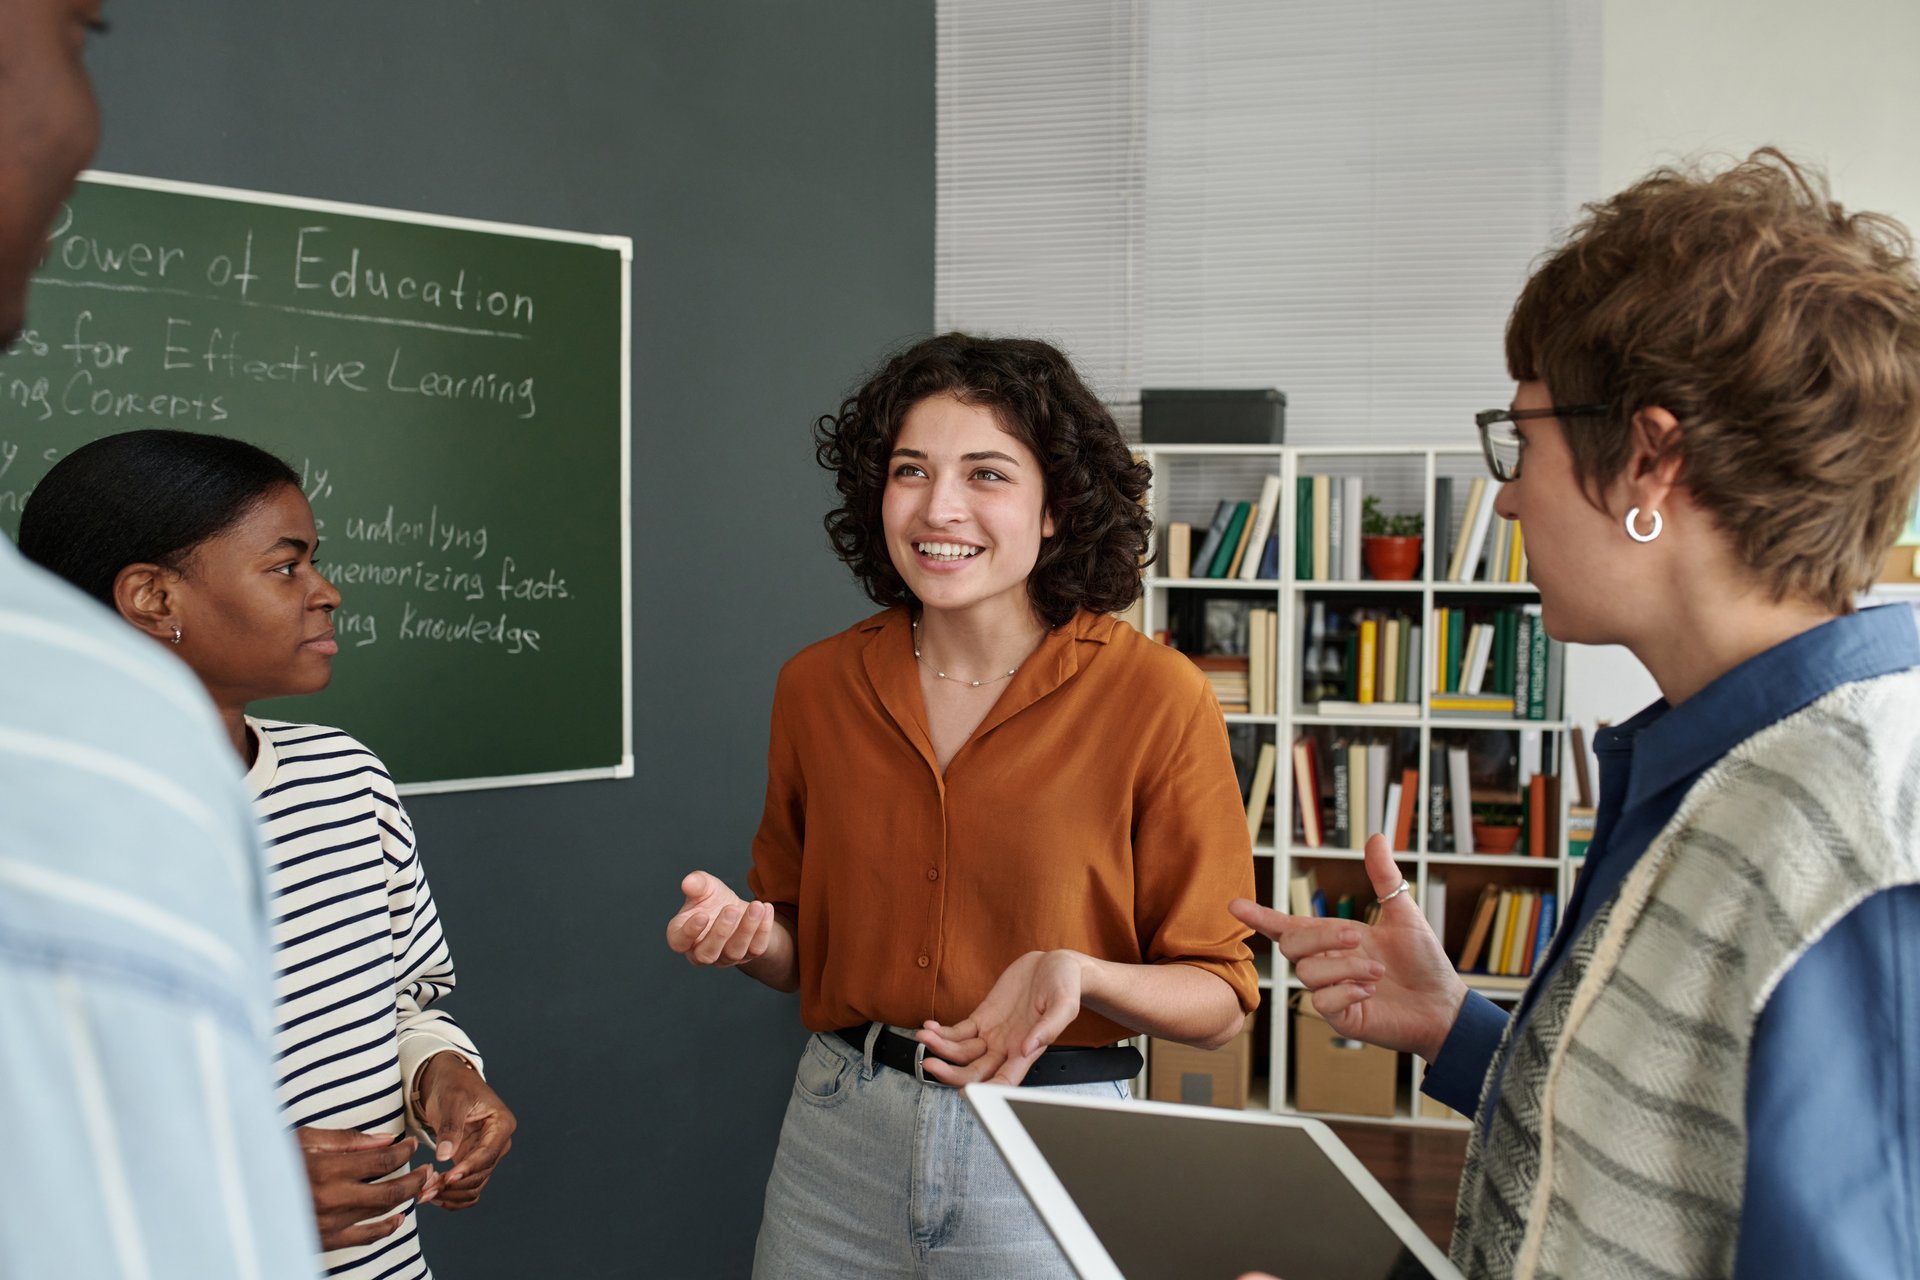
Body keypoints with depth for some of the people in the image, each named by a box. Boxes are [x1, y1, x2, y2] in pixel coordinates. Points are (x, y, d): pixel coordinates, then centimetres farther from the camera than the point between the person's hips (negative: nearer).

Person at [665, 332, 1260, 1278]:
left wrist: (1079, 974, -24)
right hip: (839, 1134, 4)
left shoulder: (1156, 697, -12)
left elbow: (1218, 1000, -7)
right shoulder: (818, 684, -1)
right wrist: (745, 933, -10)